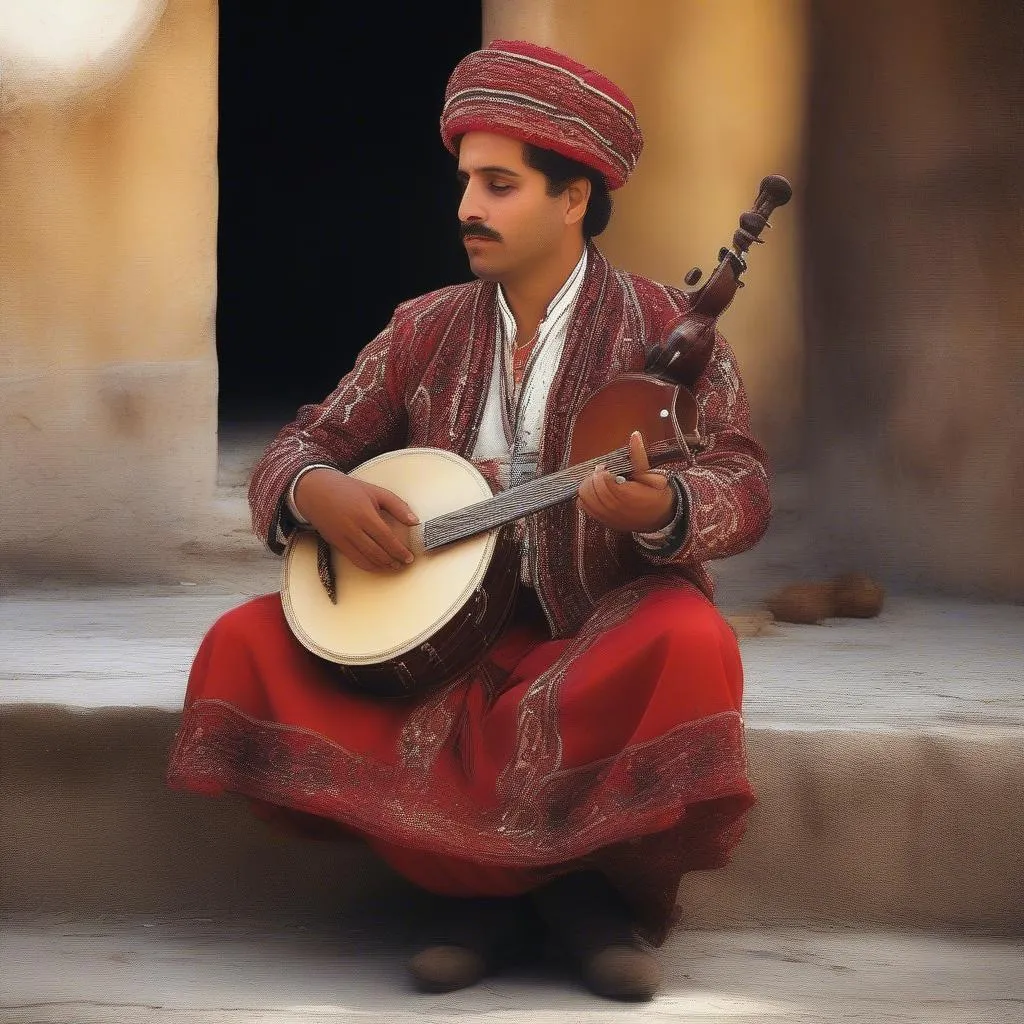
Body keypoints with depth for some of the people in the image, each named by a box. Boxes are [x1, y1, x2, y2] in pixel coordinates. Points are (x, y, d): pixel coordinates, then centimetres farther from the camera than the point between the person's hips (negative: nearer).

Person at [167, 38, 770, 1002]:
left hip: (606, 632, -4)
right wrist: (320, 496, -15)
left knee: (688, 647, -37)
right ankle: (488, 885, -14)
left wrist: (657, 508, -37)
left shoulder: (663, 326, -3)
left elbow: (742, 485, -13)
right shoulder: (427, 331, 9)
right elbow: (296, 449, 11)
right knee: (246, 647, -15)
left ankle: (604, 884, -10)